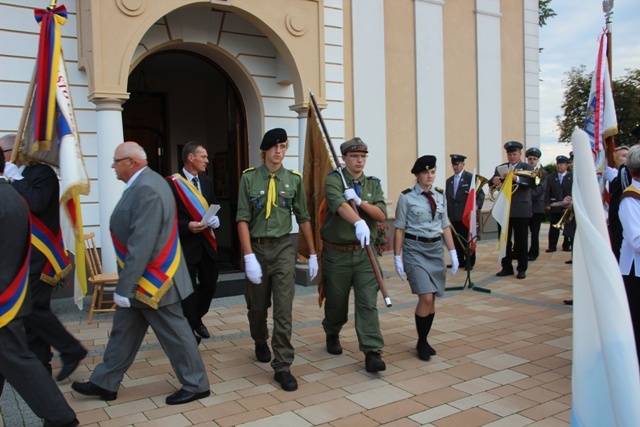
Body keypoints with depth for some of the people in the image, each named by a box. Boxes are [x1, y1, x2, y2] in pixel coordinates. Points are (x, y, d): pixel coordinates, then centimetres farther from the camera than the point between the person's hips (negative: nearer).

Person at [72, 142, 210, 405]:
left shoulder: (147, 189, -24)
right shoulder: (142, 184, 9)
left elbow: (141, 245, -28)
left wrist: (125, 286, -24)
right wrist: (125, 284, 20)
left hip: (151, 280, -10)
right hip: (142, 278, 10)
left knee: (174, 333, 4)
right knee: (123, 331, 19)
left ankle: (196, 385, 19)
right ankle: (105, 383, 33)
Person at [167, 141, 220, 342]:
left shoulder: (207, 181, 10)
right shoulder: (172, 183, -11)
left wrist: (216, 219, -6)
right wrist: (187, 226, -23)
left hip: (207, 242, 6)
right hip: (186, 243, -6)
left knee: (210, 284, 15)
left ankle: (197, 318, 40)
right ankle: (189, 328, 22)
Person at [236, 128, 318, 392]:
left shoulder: (293, 179, 1)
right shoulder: (249, 178, -4)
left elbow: (303, 218, 6)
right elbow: (243, 219, -8)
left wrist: (313, 254, 8)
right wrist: (249, 256, -15)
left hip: (283, 247, 0)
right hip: (257, 247, 0)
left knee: (283, 309, -5)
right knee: (257, 306, 15)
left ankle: (282, 367, 3)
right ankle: (261, 343, 45)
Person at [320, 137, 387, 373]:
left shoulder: (373, 184, 8)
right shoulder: (334, 180, -6)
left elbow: (382, 215, -4)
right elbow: (340, 205, -28)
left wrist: (360, 201, -19)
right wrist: (359, 223, -46)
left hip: (364, 252, 2)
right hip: (336, 253, -2)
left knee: (368, 303, -5)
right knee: (336, 302, 14)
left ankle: (372, 353, -2)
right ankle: (332, 335, 42)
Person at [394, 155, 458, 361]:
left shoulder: (440, 196, 8)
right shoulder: (406, 197, -6)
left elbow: (445, 226, 12)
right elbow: (399, 229, -5)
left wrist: (453, 253, 8)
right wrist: (397, 257, -8)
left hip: (436, 249, 5)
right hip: (415, 249, -5)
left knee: (432, 300, 8)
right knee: (426, 298, -14)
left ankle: (424, 340, 27)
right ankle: (421, 343, 7)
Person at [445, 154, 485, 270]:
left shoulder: (471, 177, -1)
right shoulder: (449, 181, 16)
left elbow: (480, 193, -6)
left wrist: (477, 205, -21)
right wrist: (446, 214, 9)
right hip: (453, 216, 5)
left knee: (467, 240, 1)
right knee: (456, 240, 6)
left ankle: (469, 262, 11)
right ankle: (459, 261, 15)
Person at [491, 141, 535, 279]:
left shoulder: (527, 167, 2)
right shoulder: (500, 168, 13)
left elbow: (531, 182, -15)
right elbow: (492, 183, 3)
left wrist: (516, 178, -31)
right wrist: (494, 179, -21)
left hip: (521, 210, -3)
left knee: (521, 241, 2)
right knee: (504, 240, 6)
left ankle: (522, 269, 12)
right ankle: (506, 267, 16)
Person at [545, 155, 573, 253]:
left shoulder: (572, 177, 1)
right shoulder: (551, 177, 9)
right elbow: (547, 192, 4)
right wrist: (547, 204, -6)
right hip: (554, 207, 1)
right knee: (554, 227, 3)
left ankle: (566, 246, 15)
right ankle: (552, 246, 7)